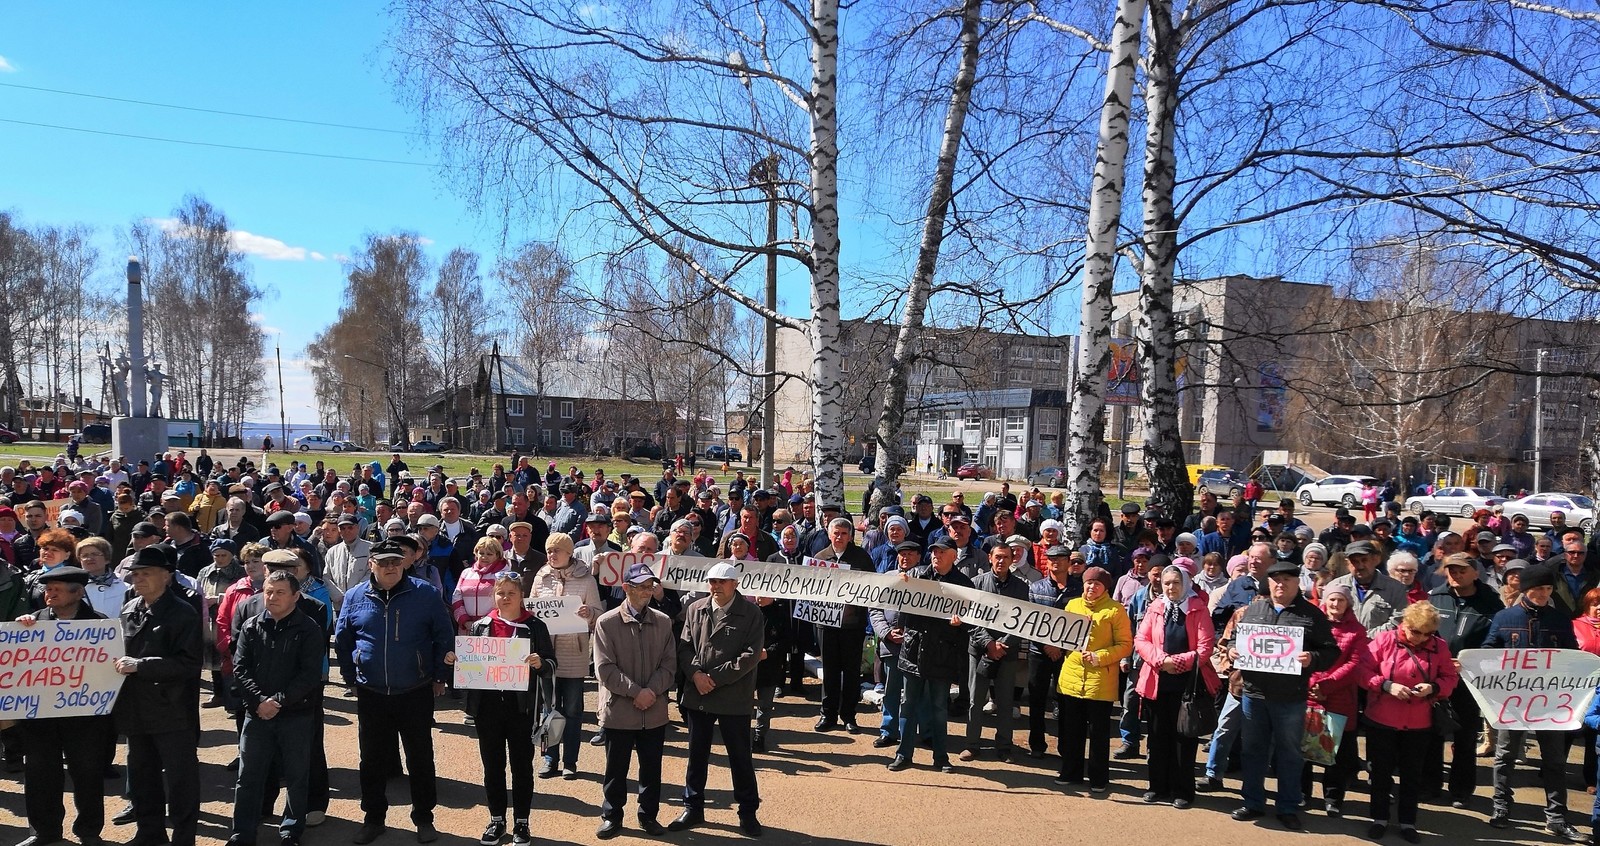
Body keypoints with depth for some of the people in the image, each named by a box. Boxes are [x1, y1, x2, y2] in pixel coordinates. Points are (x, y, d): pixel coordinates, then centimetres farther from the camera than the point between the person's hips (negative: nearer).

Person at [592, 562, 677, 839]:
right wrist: (635, 692, -16)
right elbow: (605, 669, -11)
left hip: (655, 710, 3)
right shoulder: (606, 623, -7)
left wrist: (652, 691, -12)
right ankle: (612, 817, 25)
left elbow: (669, 663, 3)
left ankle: (649, 815, 28)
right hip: (619, 710, -3)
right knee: (616, 769, 9)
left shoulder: (663, 622, 4)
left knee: (651, 768, 13)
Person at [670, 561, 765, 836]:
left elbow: (750, 655, -13)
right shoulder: (695, 610, 6)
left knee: (740, 757, 6)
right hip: (697, 696, 4)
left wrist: (715, 678, -16)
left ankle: (748, 812, 21)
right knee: (696, 754, 15)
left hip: (734, 698, -4)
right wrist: (696, 674, -14)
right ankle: (693, 808, 29)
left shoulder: (751, 614, -6)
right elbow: (684, 647, 4)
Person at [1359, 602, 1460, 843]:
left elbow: (1450, 678, 4)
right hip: (1381, 721, -1)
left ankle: (1408, 822, 25)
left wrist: (1433, 687, -16)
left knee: (1412, 774, 11)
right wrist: (1387, 685, -22)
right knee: (1381, 771, 10)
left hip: (1418, 724, 2)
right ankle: (1380, 818, 24)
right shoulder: (1384, 639, -8)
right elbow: (1363, 670, -9)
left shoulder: (1439, 646, -2)